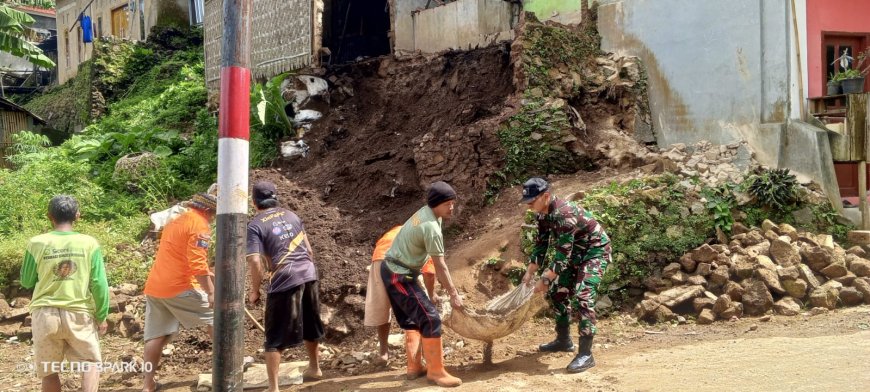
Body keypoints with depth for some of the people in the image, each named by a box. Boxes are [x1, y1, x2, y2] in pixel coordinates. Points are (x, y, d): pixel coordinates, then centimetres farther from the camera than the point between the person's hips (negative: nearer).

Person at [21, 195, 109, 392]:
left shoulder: (37, 243, -3)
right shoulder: (89, 243, -4)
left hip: (45, 313, 1)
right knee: (91, 363, 10)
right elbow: (99, 284, -3)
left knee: (49, 370, 13)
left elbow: (26, 282, 8)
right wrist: (101, 316, 6)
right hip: (79, 313, -1)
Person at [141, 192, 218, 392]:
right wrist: (210, 291, -18)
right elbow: (197, 263, -19)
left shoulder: (175, 221, 21)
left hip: (155, 287, 8)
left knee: (156, 335, 7)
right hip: (179, 287, -8)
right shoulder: (199, 224, -8)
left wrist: (207, 275, 33)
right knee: (214, 315, 7)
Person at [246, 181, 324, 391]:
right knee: (310, 326, 25)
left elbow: (255, 261, -12)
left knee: (275, 337, 3)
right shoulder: (291, 216, 14)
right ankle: (314, 368, 43)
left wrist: (254, 291, 0)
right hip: (309, 274, 6)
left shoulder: (255, 225, -3)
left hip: (285, 280, -6)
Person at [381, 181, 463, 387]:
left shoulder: (425, 212, 5)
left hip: (391, 270, 10)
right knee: (430, 319, -9)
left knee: (411, 320, 18)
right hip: (400, 276, -10)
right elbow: (440, 266, -19)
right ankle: (435, 371, -2)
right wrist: (454, 294, -10)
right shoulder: (431, 227, -24)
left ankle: (414, 366, 25)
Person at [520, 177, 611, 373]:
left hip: (595, 251, -10)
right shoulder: (543, 214, -4)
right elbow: (541, 244, 5)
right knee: (558, 291, 14)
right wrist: (529, 273, 1)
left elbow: (563, 253, -32)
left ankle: (586, 354, -20)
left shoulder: (564, 214, -32)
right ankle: (563, 340, 30)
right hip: (576, 252, 10)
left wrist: (545, 279, -28)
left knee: (582, 296, -22)